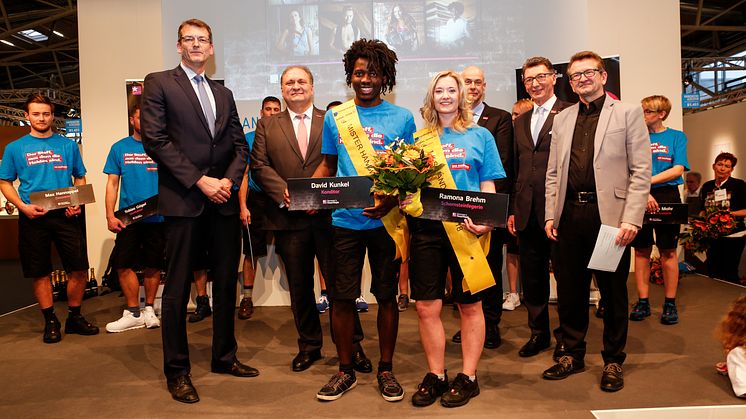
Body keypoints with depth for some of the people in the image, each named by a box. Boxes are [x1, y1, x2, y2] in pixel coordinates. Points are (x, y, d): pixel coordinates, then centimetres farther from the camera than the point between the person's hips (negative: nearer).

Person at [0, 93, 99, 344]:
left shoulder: (68, 145, 9)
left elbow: (80, 179, 13)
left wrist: (77, 203, -5)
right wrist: (23, 206, -9)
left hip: (66, 215, 1)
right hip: (33, 218, 0)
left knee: (79, 268, -2)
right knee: (40, 273, 5)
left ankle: (74, 317, 16)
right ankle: (50, 321, 19)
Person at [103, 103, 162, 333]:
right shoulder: (119, 148, 7)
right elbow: (112, 183, 6)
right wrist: (110, 215, -4)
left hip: (158, 217, -1)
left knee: (152, 266, 7)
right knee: (124, 265, -1)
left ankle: (149, 309, 22)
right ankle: (133, 313, 12)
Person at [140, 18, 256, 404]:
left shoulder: (224, 94, 19)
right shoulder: (159, 83, 3)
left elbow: (240, 145, 14)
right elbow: (155, 140, -8)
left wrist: (229, 180, -5)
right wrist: (200, 180, -13)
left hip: (224, 202, 5)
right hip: (183, 202, -5)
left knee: (226, 283, 10)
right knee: (178, 288, 2)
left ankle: (224, 356, 25)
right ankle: (177, 370, 15)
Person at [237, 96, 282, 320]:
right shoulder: (249, 138, 6)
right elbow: (243, 174, 3)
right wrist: (243, 205, -6)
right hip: (256, 199, 0)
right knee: (251, 251, 2)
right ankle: (247, 298, 11)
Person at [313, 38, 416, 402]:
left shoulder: (402, 118, 3)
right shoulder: (335, 117, 7)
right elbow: (328, 165, 14)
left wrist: (394, 200, -16)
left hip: (385, 220, -1)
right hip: (345, 220, 1)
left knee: (386, 295, 8)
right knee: (341, 297, 5)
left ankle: (386, 369, 25)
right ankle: (345, 370, 24)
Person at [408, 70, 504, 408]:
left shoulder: (480, 136, 7)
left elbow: (488, 186, 4)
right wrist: (403, 198, -10)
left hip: (466, 228, -1)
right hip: (426, 227, 2)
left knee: (470, 305, 8)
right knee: (426, 307, 3)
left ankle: (468, 377, 21)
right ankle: (435, 375, 20)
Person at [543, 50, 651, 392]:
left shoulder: (628, 113, 2)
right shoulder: (562, 119, 15)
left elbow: (641, 171, -4)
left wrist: (631, 219, -13)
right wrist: (551, 214, 6)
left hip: (610, 214, -4)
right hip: (570, 214, 4)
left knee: (613, 291, 7)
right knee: (569, 289, 10)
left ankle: (613, 361, 23)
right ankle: (572, 354, 26)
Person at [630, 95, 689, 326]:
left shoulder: (676, 136, 5)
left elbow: (678, 170, -6)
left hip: (667, 196, -1)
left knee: (668, 251, 2)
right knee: (641, 250, 4)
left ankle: (670, 304, 11)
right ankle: (643, 302, 11)